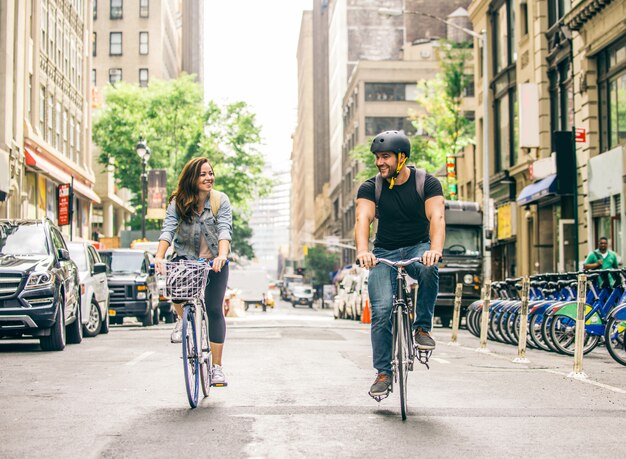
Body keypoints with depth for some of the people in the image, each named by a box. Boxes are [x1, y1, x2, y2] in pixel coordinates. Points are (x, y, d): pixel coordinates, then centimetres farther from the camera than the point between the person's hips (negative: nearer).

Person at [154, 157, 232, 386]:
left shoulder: (221, 201, -9)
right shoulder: (178, 202, -8)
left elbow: (225, 230, -22)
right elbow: (168, 230, -19)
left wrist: (222, 255, -40)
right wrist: (159, 256, -36)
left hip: (214, 261, 0)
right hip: (186, 258, 0)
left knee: (214, 310, -5)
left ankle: (216, 367, 2)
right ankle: (182, 319, 0)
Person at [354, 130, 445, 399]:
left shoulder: (427, 183, -10)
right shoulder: (370, 188, -7)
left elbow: (436, 217, -24)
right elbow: (363, 219, -22)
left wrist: (435, 249, -45)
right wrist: (362, 251, -43)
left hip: (418, 248, -1)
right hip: (384, 253, 1)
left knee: (429, 268, -37)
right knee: (381, 310, -16)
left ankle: (423, 328, -18)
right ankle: (383, 373, -3)